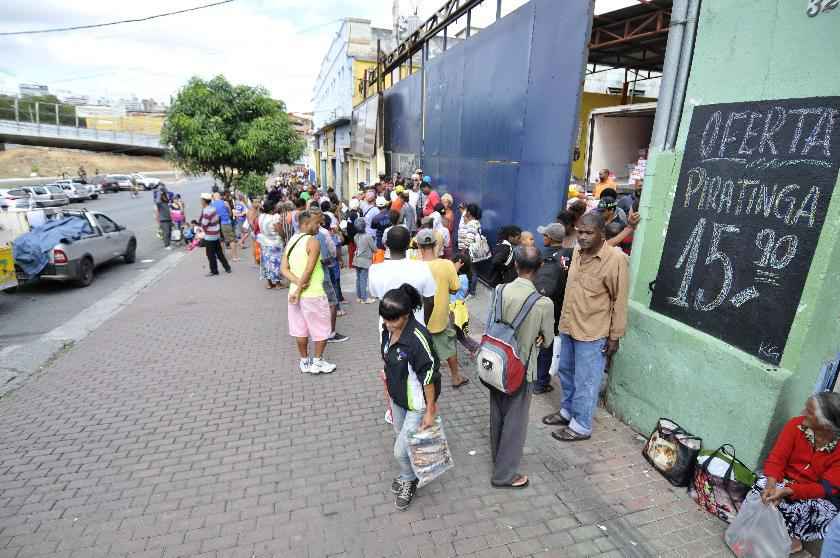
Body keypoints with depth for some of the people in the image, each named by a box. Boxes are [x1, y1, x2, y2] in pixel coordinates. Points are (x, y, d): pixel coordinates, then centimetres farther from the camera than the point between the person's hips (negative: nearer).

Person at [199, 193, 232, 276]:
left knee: (211, 254, 3)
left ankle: (214, 271, 12)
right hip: (216, 233, 9)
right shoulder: (213, 208, 6)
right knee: (219, 252, 16)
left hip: (210, 236, -9)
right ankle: (227, 268, 21)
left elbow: (204, 225, -17)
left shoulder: (207, 211, -21)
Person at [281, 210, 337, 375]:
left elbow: (284, 269, 0)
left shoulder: (291, 241, 7)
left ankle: (305, 362, 27)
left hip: (295, 291, 7)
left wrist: (297, 282, -12)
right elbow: (308, 270, -22)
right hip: (313, 294, -7)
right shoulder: (313, 241, -16)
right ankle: (318, 362, 18)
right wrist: (299, 291, -15)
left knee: (300, 329, 15)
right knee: (321, 330, 9)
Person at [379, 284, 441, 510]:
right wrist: (387, 375, 18)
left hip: (416, 403, -7)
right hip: (397, 396, 7)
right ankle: (409, 475, 52)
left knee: (401, 450, 2)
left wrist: (430, 411, -17)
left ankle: (408, 481, 35)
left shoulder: (418, 339, -33)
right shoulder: (387, 328, -11)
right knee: (401, 439, 24)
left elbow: (429, 378, -24)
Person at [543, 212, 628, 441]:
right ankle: (567, 411, 41)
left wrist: (615, 336, -12)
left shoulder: (616, 259, -19)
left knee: (585, 381, 6)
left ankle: (581, 426, 23)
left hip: (593, 333, -7)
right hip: (568, 326, 7)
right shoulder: (577, 251, 3)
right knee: (566, 372, 21)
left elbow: (620, 301, -14)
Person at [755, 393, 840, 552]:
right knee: (762, 485, -25)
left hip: (817, 496, -1)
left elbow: (826, 488, -22)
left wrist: (786, 491, -34)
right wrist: (771, 485, -33)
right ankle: (790, 536, -5)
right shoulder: (796, 425, -14)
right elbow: (776, 458, -15)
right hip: (785, 480, 1)